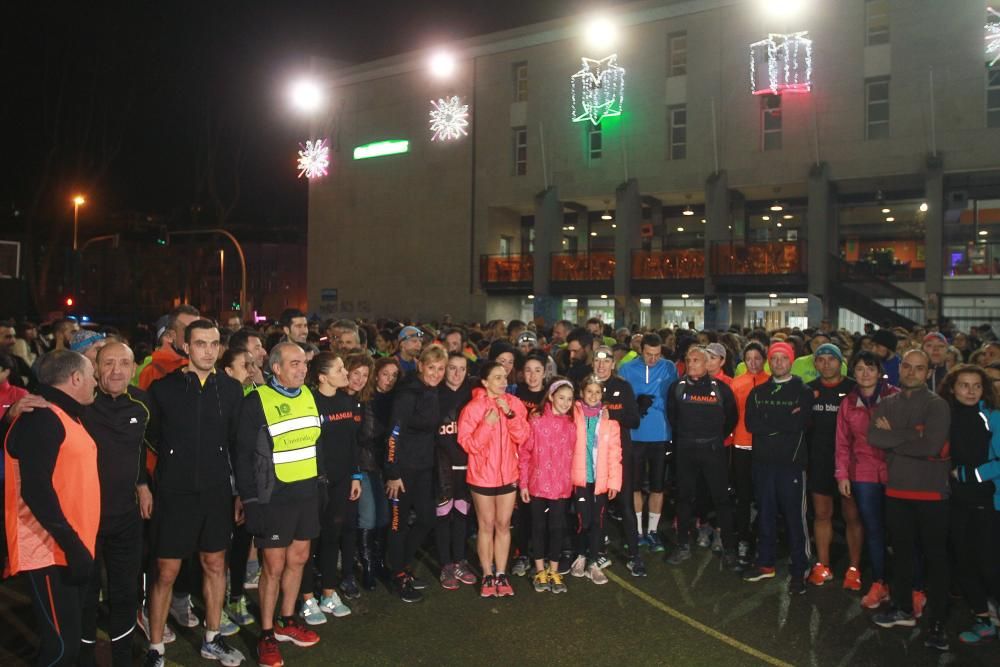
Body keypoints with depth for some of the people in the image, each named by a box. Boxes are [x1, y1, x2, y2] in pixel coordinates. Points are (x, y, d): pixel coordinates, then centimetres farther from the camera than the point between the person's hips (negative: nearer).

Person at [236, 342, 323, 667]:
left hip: (307, 492, 6)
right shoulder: (256, 402, -13)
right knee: (274, 566, 3)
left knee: (298, 559, 15)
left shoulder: (309, 395, 5)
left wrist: (319, 478, 13)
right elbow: (244, 455, -11)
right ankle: (266, 634, 19)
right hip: (273, 496, -6)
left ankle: (286, 622, 33)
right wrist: (249, 498, -10)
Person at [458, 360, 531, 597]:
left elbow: (522, 437, -7)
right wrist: (488, 423, -25)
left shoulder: (514, 403, -1)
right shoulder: (473, 407, -12)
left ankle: (501, 574, 22)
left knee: (503, 525, 11)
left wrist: (510, 413, -19)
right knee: (486, 526, 8)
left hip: (508, 474, 3)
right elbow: (467, 444, -14)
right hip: (482, 475, -3)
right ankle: (488, 576, 20)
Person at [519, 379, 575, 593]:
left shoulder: (572, 425, 2)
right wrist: (523, 483, -7)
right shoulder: (536, 421, -9)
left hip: (562, 486, 2)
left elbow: (573, 455, 8)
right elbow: (524, 453, -6)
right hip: (538, 484, -2)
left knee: (558, 527, 9)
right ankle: (540, 571, 25)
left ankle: (554, 571, 24)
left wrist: (572, 481, 4)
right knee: (539, 526, 11)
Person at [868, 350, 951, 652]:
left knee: (935, 557, 4)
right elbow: (873, 437, -10)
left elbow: (930, 446, -22)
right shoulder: (886, 404, 6)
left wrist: (893, 437, -11)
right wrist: (912, 435, -19)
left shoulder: (937, 405, -9)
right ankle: (903, 607, 32)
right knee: (901, 551, 17)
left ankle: (938, 621, 13)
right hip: (896, 489, 5)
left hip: (931, 491, -5)